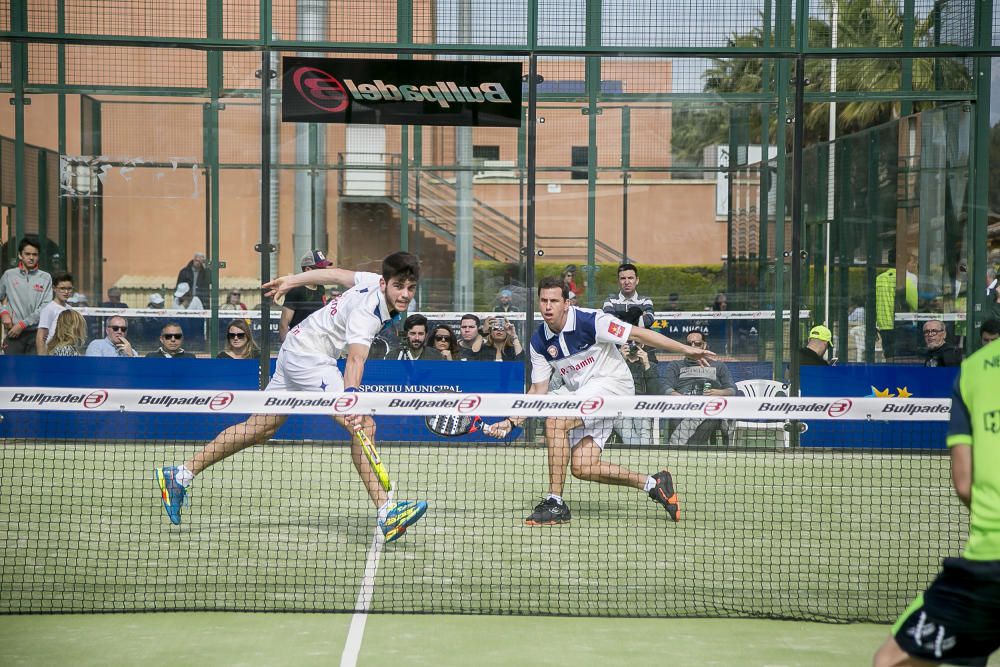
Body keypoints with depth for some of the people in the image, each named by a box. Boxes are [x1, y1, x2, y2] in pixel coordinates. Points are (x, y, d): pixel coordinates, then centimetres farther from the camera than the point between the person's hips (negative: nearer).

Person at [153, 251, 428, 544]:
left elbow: (336, 274, 15)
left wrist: (291, 280, 28)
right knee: (364, 426, -20)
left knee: (260, 428, 15)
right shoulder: (367, 311, -28)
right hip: (308, 357, -10)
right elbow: (355, 358, -44)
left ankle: (180, 475, 21)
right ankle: (386, 512, -24)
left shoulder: (376, 281, -1)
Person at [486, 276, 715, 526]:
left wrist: (685, 349, -18)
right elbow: (538, 389, 5)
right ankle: (653, 483, 14)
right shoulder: (539, 342, -2)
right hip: (579, 391, 7)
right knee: (583, 468, -5)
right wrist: (512, 421, -5)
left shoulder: (590, 321, -19)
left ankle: (555, 503, -17)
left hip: (612, 382, -7)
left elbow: (638, 334, -16)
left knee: (555, 422, -27)